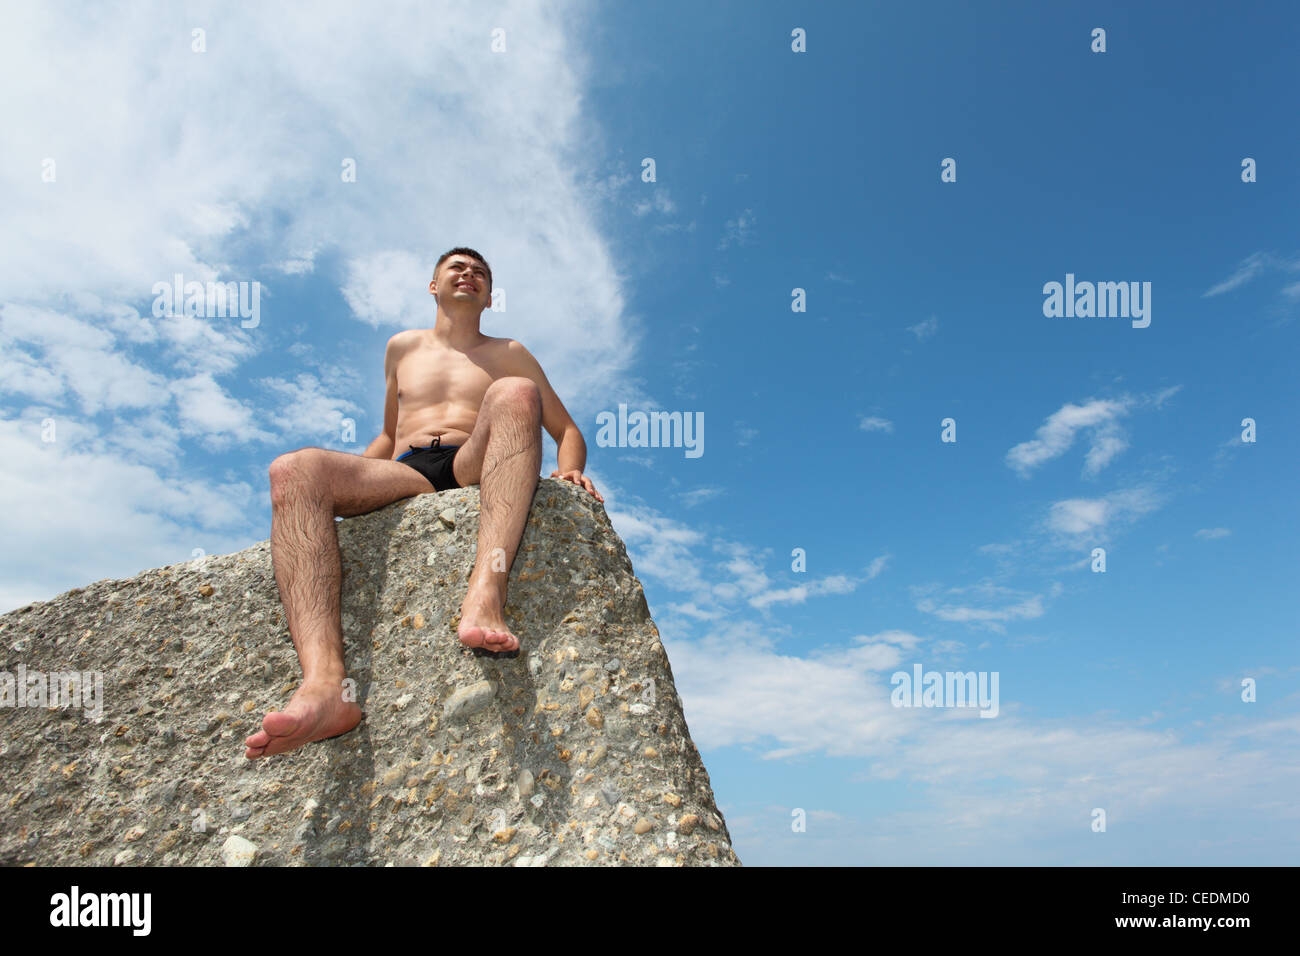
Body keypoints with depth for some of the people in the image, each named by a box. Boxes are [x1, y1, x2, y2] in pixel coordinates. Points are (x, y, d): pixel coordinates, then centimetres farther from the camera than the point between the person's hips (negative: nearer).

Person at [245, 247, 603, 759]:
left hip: (473, 469, -1)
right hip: (404, 478, 2)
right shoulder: (402, 348, 31)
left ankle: (485, 594, -53)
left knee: (516, 393, -31)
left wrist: (569, 469, -3)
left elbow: (567, 430, 21)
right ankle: (324, 683, -50)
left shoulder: (507, 354, 26)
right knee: (294, 468, -28)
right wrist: (337, 482, 18)